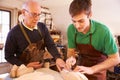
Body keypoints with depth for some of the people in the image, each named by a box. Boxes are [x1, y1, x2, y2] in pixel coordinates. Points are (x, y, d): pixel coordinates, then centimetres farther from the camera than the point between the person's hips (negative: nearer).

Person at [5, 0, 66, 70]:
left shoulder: (43, 27, -3)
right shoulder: (14, 33, -13)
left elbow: (50, 45, -6)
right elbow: (8, 56, -6)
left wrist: (58, 58, -24)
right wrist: (26, 66, -17)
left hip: (41, 68, 2)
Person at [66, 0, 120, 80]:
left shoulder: (103, 30, -29)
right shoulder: (71, 29, -19)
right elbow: (71, 50, -5)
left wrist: (91, 69, -31)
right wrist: (71, 58, -27)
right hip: (80, 68, 3)